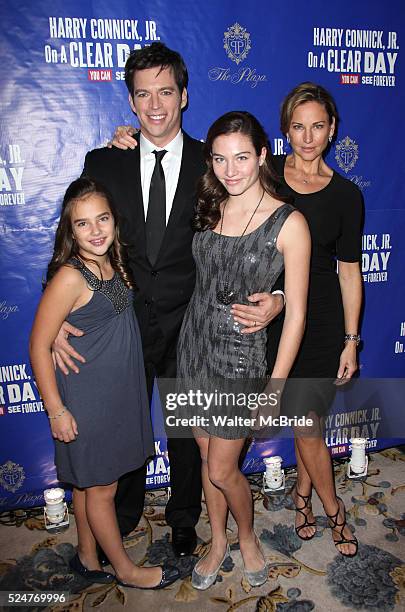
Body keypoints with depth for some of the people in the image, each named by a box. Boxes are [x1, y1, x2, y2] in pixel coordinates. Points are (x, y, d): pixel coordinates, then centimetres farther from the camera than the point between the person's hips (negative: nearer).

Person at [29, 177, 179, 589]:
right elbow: (39, 345, -18)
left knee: (90, 481, 23)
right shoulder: (69, 277, -23)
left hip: (119, 392, 7)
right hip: (87, 400, -7)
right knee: (101, 488, 14)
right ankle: (125, 569, 35)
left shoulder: (113, 261, 0)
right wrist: (56, 410, -15)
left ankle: (87, 557, 44)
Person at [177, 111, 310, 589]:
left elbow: (295, 312, -11)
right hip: (195, 340, 5)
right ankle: (218, 541, 43)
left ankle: (247, 537, 39)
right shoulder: (207, 208, 0)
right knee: (207, 454, 18)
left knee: (221, 469, 6)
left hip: (241, 352, -4)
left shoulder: (288, 222, -13)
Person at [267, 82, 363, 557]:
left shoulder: (346, 195, -1)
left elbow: (349, 270, 1)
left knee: (307, 423, 2)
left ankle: (304, 493, 35)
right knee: (307, 420, 12)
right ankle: (331, 508, 36)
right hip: (273, 317, 1)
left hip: (322, 323, -1)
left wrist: (351, 339, 0)